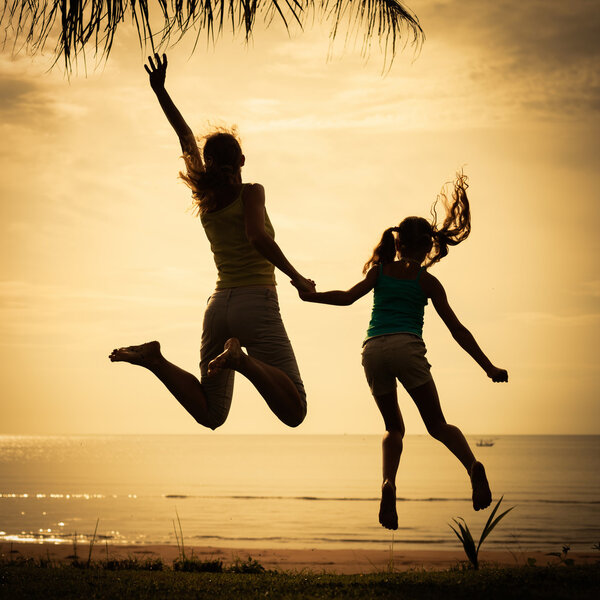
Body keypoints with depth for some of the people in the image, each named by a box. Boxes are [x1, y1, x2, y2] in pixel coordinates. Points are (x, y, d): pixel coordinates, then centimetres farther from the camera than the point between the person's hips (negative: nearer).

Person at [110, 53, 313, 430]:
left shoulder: (205, 197, 12)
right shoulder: (250, 192, -3)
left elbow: (185, 136, 20)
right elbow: (257, 236, -22)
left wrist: (160, 90, 23)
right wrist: (297, 278, -13)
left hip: (219, 306, 6)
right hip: (257, 304, -6)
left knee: (210, 415, 9)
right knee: (294, 413, -11)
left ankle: (153, 359, -11)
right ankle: (241, 357, -34)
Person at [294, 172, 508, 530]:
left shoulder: (380, 271, 20)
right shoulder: (427, 281, 13)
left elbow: (348, 297, 6)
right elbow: (457, 330, 10)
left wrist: (311, 296, 21)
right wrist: (489, 368, 12)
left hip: (372, 350, 3)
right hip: (406, 347, -3)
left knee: (394, 427, 16)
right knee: (437, 424, 4)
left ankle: (389, 483, -13)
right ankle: (473, 466, -26)